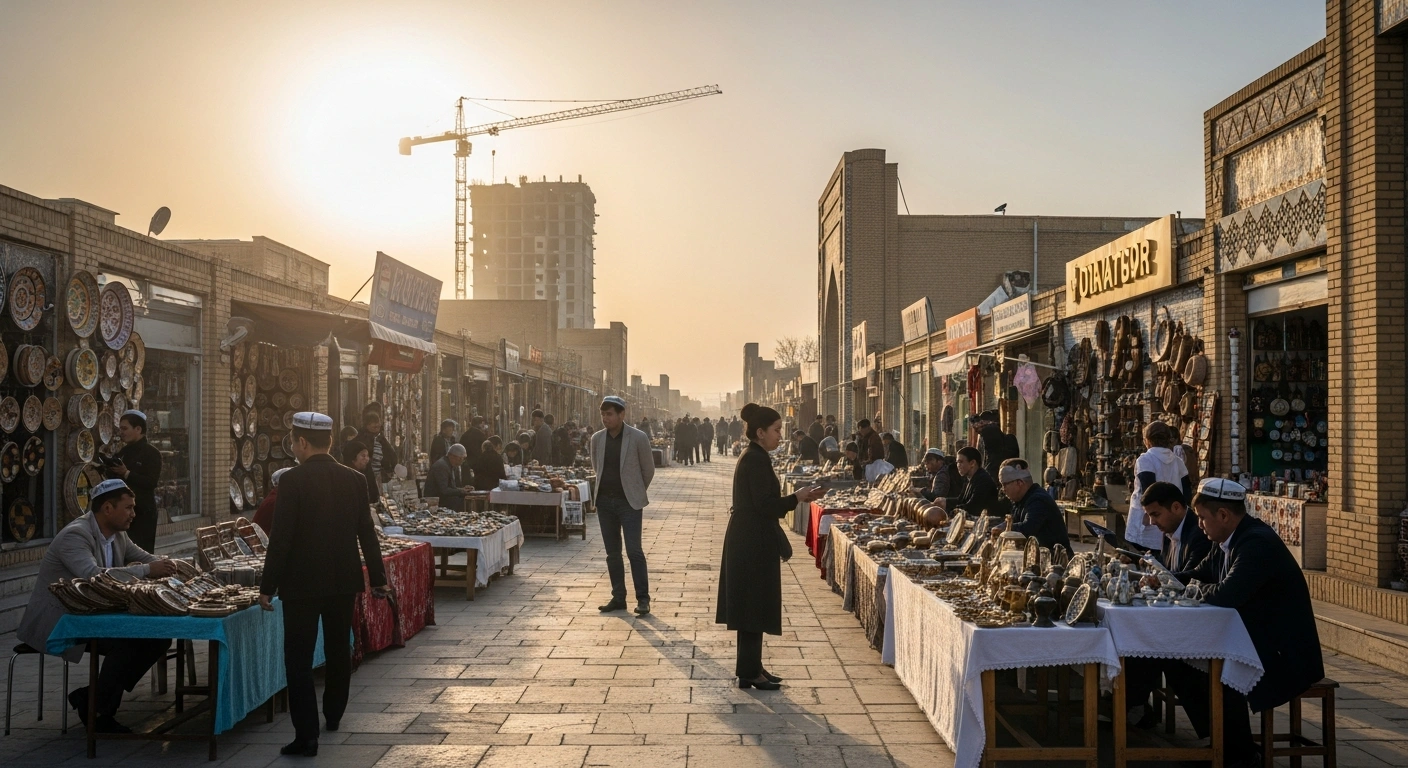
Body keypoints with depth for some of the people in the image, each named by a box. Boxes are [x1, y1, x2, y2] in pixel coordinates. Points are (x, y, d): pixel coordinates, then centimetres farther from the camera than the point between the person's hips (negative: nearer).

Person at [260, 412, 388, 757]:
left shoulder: (293, 480, -13)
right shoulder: (355, 479, 0)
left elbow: (280, 538, -15)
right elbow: (367, 533, 4)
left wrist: (268, 586, -8)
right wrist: (378, 579, 12)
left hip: (302, 582, -5)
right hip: (343, 579, 5)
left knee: (299, 658, 1)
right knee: (338, 649, 20)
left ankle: (306, 735, -3)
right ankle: (333, 714, 37)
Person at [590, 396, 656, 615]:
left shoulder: (638, 438, -9)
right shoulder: (597, 439, 3)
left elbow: (648, 469, 2)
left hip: (629, 502, -4)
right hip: (605, 501, 4)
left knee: (634, 551, -8)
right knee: (612, 553, 9)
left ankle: (643, 598, 0)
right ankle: (618, 597, 17)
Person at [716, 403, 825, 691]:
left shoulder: (752, 457, 14)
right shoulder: (757, 460, -17)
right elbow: (765, 505, -21)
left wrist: (797, 498, 11)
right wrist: (797, 498, -10)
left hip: (748, 542, 10)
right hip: (754, 544, -10)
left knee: (752, 608, 14)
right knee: (754, 607, -3)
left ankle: (751, 668, 22)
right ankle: (749, 672, 4)